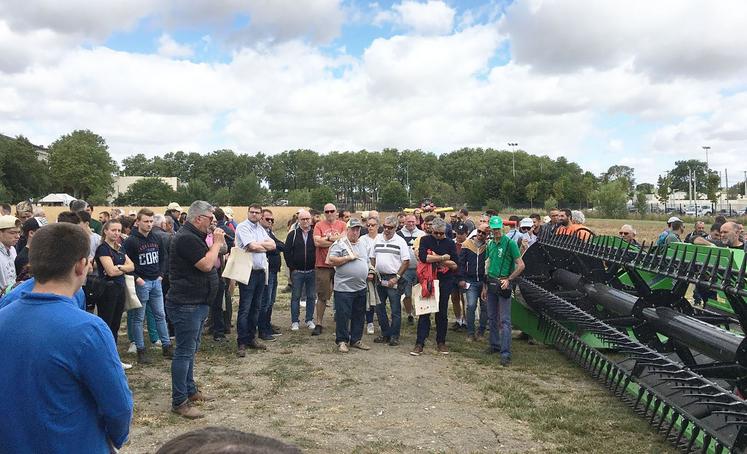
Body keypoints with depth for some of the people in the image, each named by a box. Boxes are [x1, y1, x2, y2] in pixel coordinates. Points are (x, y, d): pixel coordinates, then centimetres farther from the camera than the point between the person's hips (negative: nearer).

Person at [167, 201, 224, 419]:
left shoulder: (195, 237, 14)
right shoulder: (186, 238, -19)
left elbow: (213, 264, 16)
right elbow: (206, 265, -24)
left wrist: (217, 244, 3)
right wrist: (217, 243, -12)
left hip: (196, 303, 11)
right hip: (186, 304, -11)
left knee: (190, 350, 19)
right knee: (184, 352, -5)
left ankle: (190, 390, 31)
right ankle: (179, 402, 3)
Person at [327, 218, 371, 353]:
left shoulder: (362, 245, 16)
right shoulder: (339, 244, -7)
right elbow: (331, 261, -17)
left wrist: (368, 273, 14)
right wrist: (348, 258, -16)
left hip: (361, 287, 7)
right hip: (344, 288, -7)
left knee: (359, 316, 12)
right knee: (342, 315, -2)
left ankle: (356, 340, 23)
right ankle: (342, 341, 11)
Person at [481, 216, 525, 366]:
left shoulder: (510, 243, -10)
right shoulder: (490, 244, 10)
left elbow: (521, 265, -11)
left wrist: (508, 280, -13)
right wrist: (485, 286, 14)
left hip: (503, 285, -7)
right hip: (491, 284, 7)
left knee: (504, 320, -7)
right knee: (492, 317, 15)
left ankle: (505, 353, -7)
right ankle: (495, 345, 28)